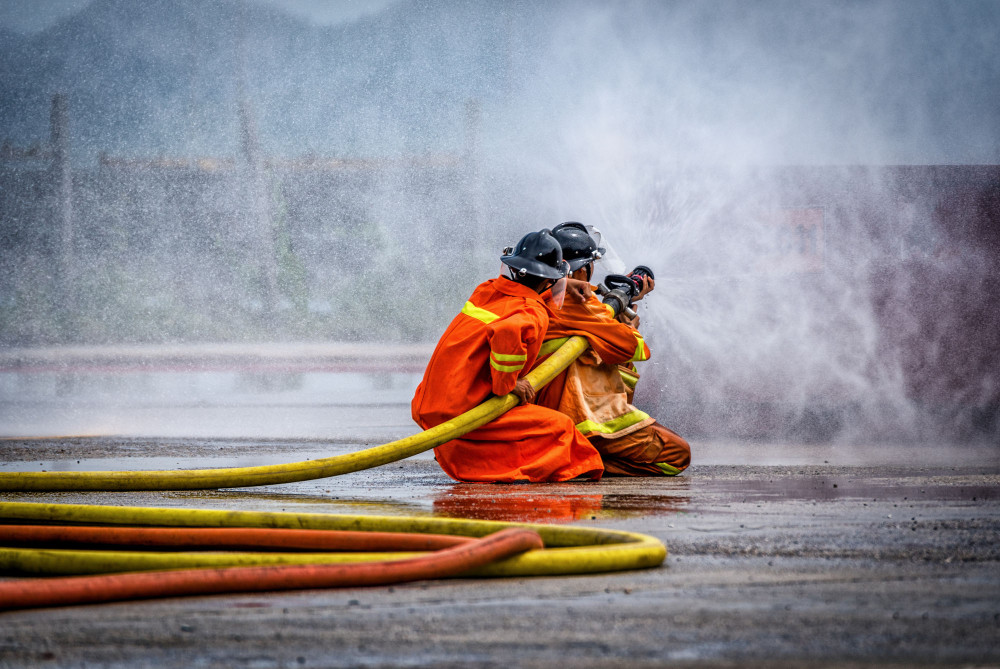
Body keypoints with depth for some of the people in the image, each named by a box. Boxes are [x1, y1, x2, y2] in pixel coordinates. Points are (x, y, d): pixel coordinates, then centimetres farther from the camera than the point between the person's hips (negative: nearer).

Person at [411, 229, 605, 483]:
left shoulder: (486, 290, 14)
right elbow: (507, 332, -32)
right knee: (559, 427, -9)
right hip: (460, 412, -8)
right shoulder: (534, 313, -10)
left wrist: (549, 298, 32)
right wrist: (507, 385, -19)